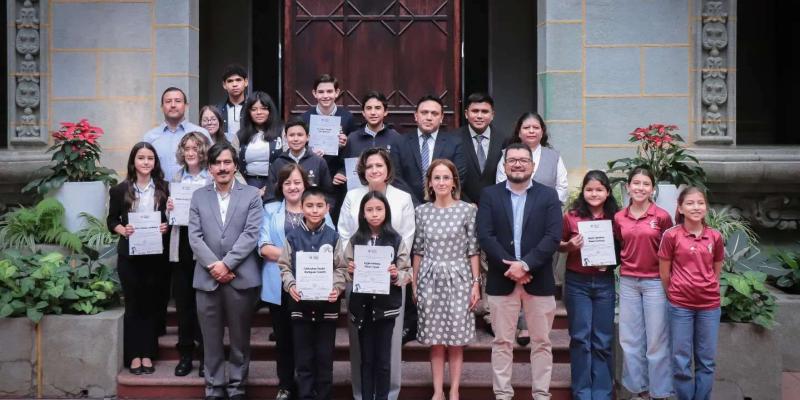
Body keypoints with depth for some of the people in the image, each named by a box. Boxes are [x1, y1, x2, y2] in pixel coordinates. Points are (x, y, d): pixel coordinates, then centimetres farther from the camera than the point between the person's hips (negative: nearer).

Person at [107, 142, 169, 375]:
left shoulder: (163, 189, 3)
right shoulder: (120, 190, 1)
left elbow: (171, 218, 8)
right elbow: (111, 220, 5)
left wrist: (166, 226, -13)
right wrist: (122, 229, -15)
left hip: (156, 255, 1)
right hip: (129, 255, -1)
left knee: (151, 303, 7)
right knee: (133, 303, 6)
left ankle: (148, 354, 17)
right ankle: (134, 355, 14)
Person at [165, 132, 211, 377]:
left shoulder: (214, 178, -2)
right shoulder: (176, 179, 13)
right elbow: (170, 218, 17)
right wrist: (169, 209, -4)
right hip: (181, 246, 4)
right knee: (183, 301, 9)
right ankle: (185, 354, 20)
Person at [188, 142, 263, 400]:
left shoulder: (252, 195, 3)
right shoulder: (198, 196, 10)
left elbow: (251, 235, -6)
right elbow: (194, 237, 2)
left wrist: (226, 263, -13)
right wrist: (214, 266, -11)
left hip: (242, 278, -2)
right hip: (207, 278, 2)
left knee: (240, 338, 7)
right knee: (211, 340, 8)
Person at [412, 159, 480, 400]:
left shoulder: (467, 210, -2)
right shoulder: (422, 211, 3)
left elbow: (473, 251, -1)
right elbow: (418, 251, 7)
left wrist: (476, 283, -4)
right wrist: (414, 284, 5)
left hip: (458, 279, -1)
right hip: (430, 280, 2)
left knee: (456, 339, 3)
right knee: (435, 339, 6)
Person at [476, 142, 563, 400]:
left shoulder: (548, 195, 3)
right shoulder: (489, 195, 3)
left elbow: (553, 237, -8)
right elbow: (485, 236, -6)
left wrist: (525, 265, -17)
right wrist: (510, 266, -15)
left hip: (539, 280, 0)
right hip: (501, 280, 0)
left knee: (541, 342, 8)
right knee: (502, 342, 7)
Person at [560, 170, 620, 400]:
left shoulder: (615, 218, 0)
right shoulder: (571, 216, -4)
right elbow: (558, 245, 6)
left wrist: (611, 262, -7)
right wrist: (570, 245, -14)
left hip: (605, 282, 2)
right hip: (577, 282, -1)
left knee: (603, 340, 7)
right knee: (581, 338, 3)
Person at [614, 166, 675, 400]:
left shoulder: (662, 216, -5)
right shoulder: (619, 218, 4)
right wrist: (616, 265, -1)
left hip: (655, 282, -3)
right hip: (627, 282, 3)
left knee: (656, 339, 3)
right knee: (630, 338, 9)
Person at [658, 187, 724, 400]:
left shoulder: (715, 237, 1)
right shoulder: (671, 235, -8)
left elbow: (716, 271, 13)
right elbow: (664, 273, 0)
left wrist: (706, 289, 9)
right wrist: (676, 295, 7)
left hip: (710, 305, 3)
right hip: (680, 306, -2)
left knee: (706, 360, 10)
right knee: (681, 361, 5)